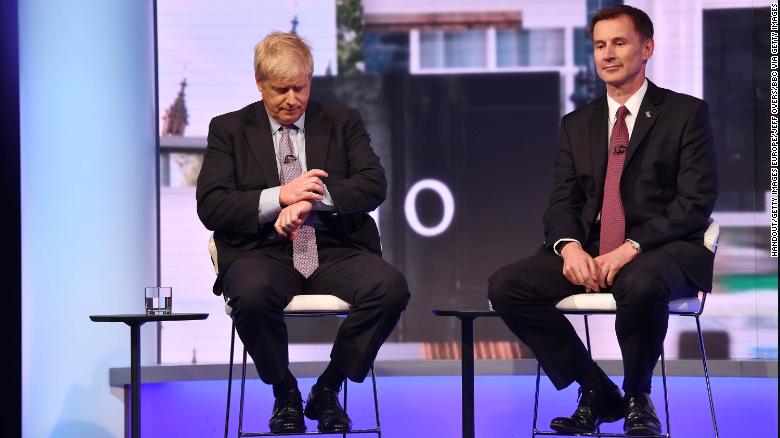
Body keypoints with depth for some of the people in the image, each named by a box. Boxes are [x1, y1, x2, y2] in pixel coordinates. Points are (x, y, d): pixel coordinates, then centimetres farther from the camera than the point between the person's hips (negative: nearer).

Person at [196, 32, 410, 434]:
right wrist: (280, 196, -14)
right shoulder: (229, 129, 11)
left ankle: (327, 391, -6)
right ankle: (285, 394, -8)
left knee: (391, 287, -30)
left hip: (334, 251, 2)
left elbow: (374, 185, -1)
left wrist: (313, 198, -17)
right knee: (253, 293, -38)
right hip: (264, 252, -2)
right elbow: (210, 207, -1)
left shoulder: (343, 123, 14)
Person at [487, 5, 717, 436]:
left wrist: (632, 248, -20)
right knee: (505, 286, -18)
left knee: (641, 283, -41)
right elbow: (562, 203, 10)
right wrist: (570, 246, -14)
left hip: (662, 251, -5)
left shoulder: (686, 113, 3)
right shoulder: (577, 124, 17)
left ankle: (637, 397, -11)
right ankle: (596, 392, -5)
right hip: (588, 251, 5)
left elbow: (696, 201, -7)